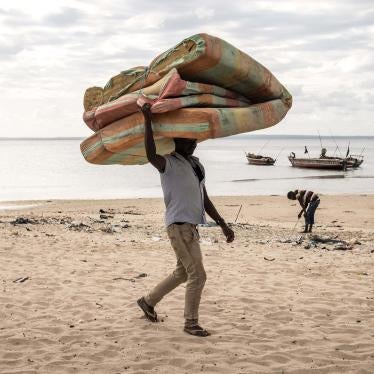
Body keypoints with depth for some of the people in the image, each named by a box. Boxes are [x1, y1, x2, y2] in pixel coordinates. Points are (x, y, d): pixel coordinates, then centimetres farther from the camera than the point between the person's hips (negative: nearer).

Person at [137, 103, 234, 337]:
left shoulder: (197, 165, 17)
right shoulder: (169, 163, -9)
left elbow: (204, 199, 19)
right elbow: (151, 155, -34)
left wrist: (223, 224, 14)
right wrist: (148, 120, -39)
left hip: (192, 226, 9)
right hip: (179, 226, -9)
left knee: (183, 273, 20)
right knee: (197, 275, -9)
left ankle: (148, 301, 36)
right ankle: (191, 323, 4)